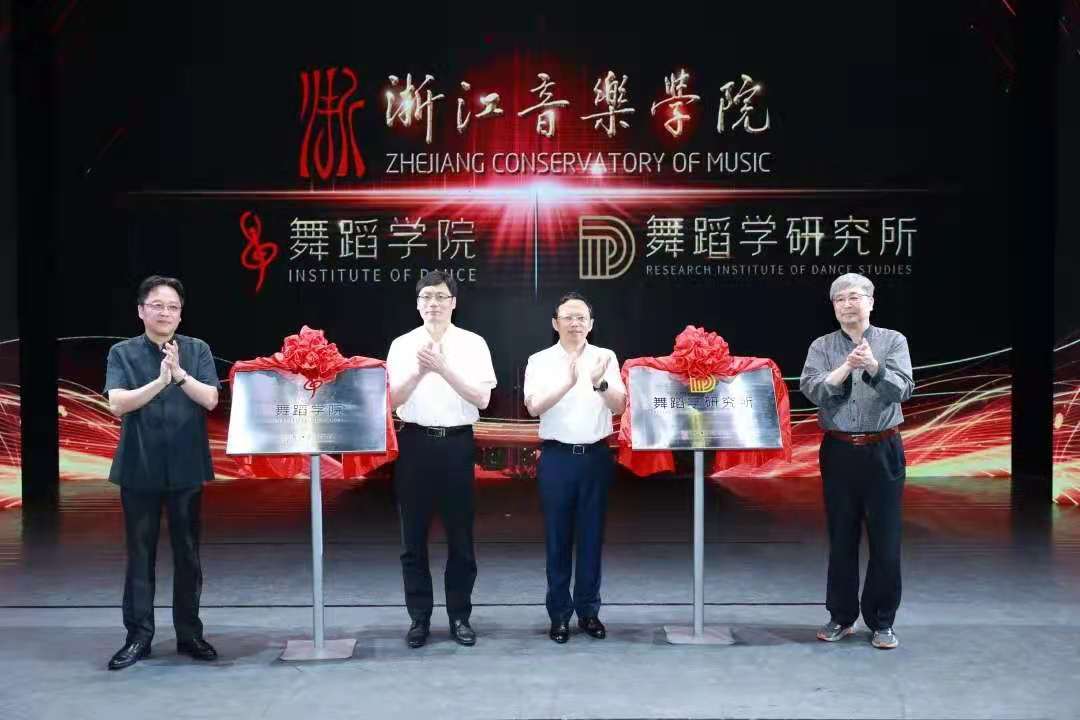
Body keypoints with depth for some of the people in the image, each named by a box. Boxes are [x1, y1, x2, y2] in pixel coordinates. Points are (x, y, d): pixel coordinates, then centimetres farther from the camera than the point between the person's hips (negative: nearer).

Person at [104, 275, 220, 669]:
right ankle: (138, 636, 14)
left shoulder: (198, 350, 3)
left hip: (187, 468, 1)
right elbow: (117, 404, -11)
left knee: (187, 553, 7)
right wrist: (160, 381, -23)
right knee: (140, 553, 5)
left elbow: (210, 400, -6)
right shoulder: (122, 352, 1)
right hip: (139, 469, -1)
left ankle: (189, 632, 18)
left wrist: (180, 375, -21)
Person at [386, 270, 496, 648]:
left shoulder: (473, 344, 1)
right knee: (413, 536, 6)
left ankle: (460, 616, 18)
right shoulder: (402, 345, 4)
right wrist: (420, 371, -18)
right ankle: (419, 617, 17)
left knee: (460, 535, 6)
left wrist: (442, 368, -16)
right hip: (416, 443, 1)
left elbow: (481, 398, -6)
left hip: (457, 443, -1)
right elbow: (393, 400, -1)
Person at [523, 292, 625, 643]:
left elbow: (619, 406, -5)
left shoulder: (605, 358, 4)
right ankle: (559, 614, 13)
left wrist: (599, 383, -25)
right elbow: (534, 407, -13)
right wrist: (568, 383, -28)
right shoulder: (540, 361, 1)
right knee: (558, 538, 4)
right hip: (557, 457, -1)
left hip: (596, 456, 1)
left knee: (591, 537, 7)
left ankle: (589, 611, 18)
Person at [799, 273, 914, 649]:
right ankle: (841, 617, 22)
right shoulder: (822, 347, 5)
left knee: (885, 539, 2)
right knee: (841, 538, 9)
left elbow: (901, 389, -12)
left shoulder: (893, 341, 2)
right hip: (838, 451, 1)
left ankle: (882, 622, 15)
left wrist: (873, 367, -31)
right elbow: (811, 389, -11)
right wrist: (845, 368, -27)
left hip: (883, 451, -1)